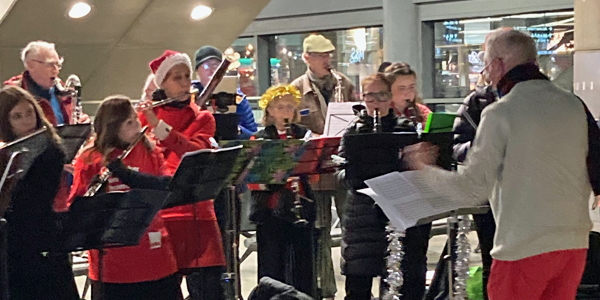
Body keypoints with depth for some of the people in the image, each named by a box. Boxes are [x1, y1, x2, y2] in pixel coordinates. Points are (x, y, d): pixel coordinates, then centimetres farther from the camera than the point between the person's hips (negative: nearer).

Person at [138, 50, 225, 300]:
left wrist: (159, 127, -18)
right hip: (157, 212, 0)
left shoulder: (202, 118, 11)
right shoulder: (146, 116, 10)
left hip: (196, 211, 1)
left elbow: (195, 152, -9)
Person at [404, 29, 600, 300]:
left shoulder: (499, 113, -11)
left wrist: (423, 170, 1)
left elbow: (473, 188, -12)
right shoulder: (573, 105, 6)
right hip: (575, 243, 6)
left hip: (524, 247, -6)